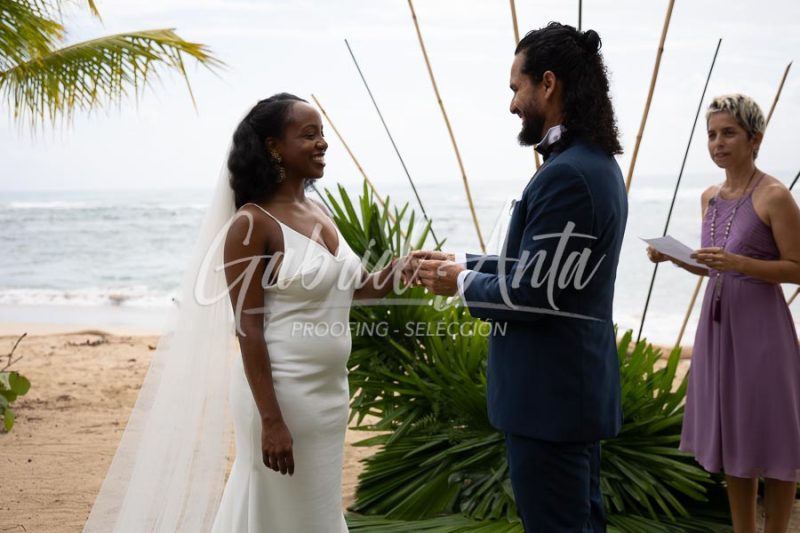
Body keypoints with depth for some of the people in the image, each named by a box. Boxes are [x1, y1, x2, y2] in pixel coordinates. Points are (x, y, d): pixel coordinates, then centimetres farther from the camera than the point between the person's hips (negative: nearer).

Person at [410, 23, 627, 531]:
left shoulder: (567, 174, -23)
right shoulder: (593, 162, 10)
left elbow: (529, 293, -22)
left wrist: (461, 283, -6)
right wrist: (462, 263, 10)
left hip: (550, 395, -10)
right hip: (576, 386, 10)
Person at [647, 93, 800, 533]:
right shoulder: (710, 197, 9)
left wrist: (738, 263, -24)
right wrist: (674, 257, 0)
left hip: (760, 324, -7)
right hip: (717, 322, 7)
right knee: (731, 436, 13)